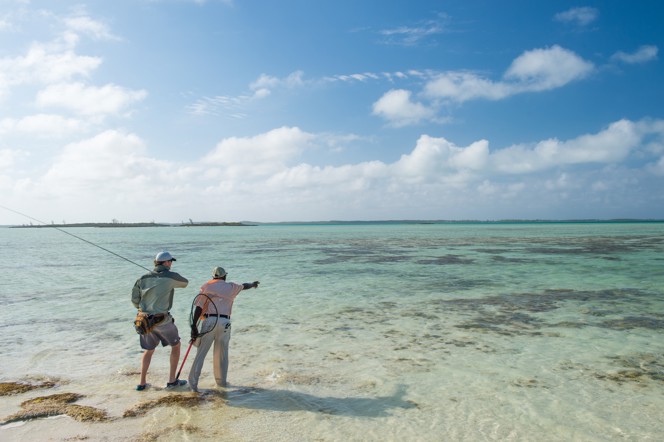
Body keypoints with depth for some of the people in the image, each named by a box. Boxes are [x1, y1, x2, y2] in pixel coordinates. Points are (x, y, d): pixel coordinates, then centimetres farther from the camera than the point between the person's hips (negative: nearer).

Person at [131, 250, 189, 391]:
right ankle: (172, 380, 17)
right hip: (162, 320, -5)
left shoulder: (143, 278, 4)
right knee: (176, 345, 16)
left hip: (145, 319, 5)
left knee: (149, 350, 24)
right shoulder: (171, 277, -10)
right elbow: (184, 283, 12)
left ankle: (142, 383, 24)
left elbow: (135, 299, 9)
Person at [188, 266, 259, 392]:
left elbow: (198, 307, -1)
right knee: (222, 353, 14)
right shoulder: (231, 287, 12)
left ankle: (193, 383, 1)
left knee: (201, 353, 3)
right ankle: (221, 381, 24)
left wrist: (194, 326, -1)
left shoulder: (206, 286, 8)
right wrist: (253, 284, 55)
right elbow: (244, 286, 34)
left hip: (209, 321, -1)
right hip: (224, 322, 1)